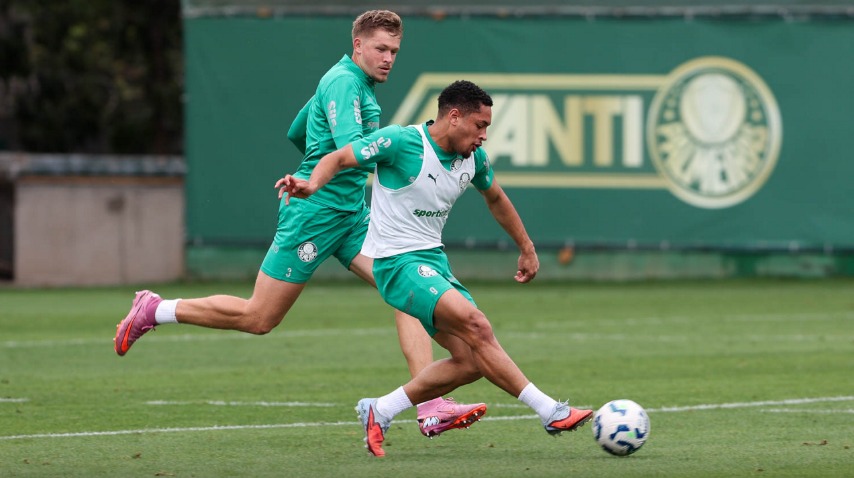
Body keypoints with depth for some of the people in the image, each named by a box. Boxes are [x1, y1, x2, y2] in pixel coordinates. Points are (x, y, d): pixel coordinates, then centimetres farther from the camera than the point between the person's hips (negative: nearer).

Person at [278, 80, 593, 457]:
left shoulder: (474, 158, 6)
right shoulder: (400, 142, -15)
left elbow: (495, 199, 25)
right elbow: (338, 159, -11)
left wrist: (527, 250, 31)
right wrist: (312, 185, -31)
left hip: (434, 259, 9)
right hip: (398, 263, -9)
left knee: (470, 362, -1)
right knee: (476, 326, -24)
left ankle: (379, 412, 10)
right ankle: (551, 412, -23)